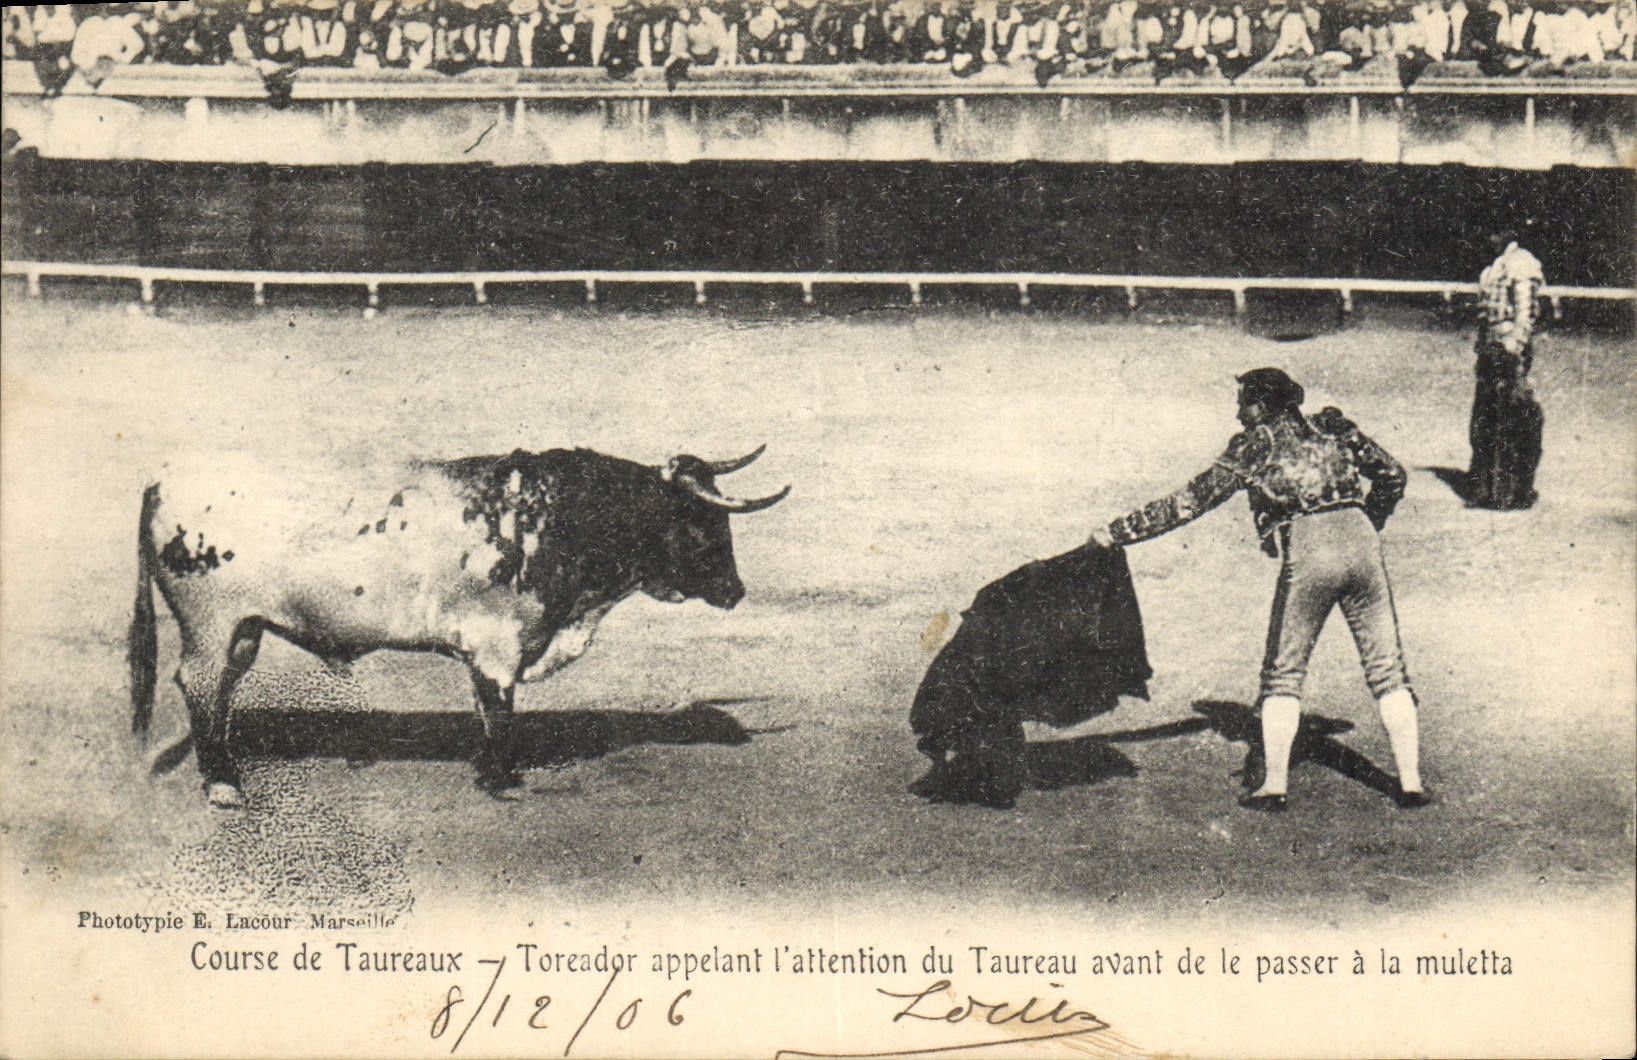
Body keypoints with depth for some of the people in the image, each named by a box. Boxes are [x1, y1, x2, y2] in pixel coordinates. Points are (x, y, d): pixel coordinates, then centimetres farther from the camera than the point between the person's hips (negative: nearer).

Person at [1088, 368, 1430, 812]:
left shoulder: (1254, 445, 9)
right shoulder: (1332, 426, 18)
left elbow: (1191, 501, 7)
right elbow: (1391, 473, 21)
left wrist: (1116, 534, 11)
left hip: (1307, 556, -3)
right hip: (1362, 543, 3)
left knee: (1282, 675, 10)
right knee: (1387, 670, 10)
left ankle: (1274, 786, 8)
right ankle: (1410, 784, 9)